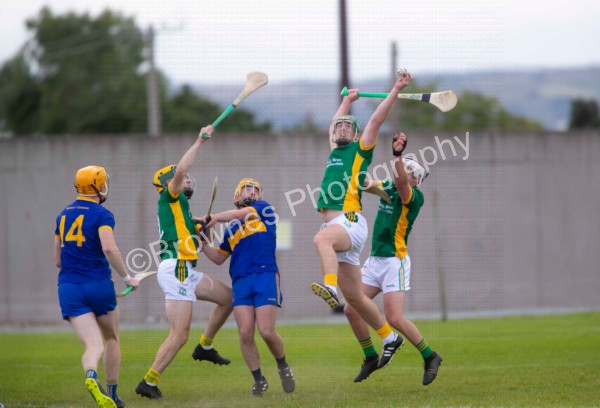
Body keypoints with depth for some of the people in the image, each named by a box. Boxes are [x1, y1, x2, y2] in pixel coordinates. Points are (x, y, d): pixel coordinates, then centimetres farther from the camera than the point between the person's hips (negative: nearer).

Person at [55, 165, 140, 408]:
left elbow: (57, 260, 19)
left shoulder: (63, 215, 14)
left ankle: (91, 376, -37)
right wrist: (127, 277, -12)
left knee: (93, 345, -5)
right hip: (98, 285, -4)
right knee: (111, 339, 20)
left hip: (69, 288, 4)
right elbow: (109, 248, -23)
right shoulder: (102, 215, -6)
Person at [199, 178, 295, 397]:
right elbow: (219, 258, 26)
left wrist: (213, 218, -3)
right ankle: (259, 380, 7)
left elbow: (241, 214, -5)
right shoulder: (231, 228, 24)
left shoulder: (264, 209, 12)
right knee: (245, 334, -8)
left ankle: (283, 368, 15)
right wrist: (203, 244, 10)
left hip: (265, 277, -4)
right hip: (240, 282, 4)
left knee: (267, 332, -13)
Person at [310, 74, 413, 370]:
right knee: (354, 297, 6)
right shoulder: (335, 151, 25)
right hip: (334, 225, 8)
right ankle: (389, 338, 16)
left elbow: (377, 119, -1)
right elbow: (334, 124, 43)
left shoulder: (360, 150, 8)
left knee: (322, 239, -41)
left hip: (350, 221, -8)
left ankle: (330, 286, -60)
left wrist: (396, 90, -3)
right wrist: (348, 100, 53)